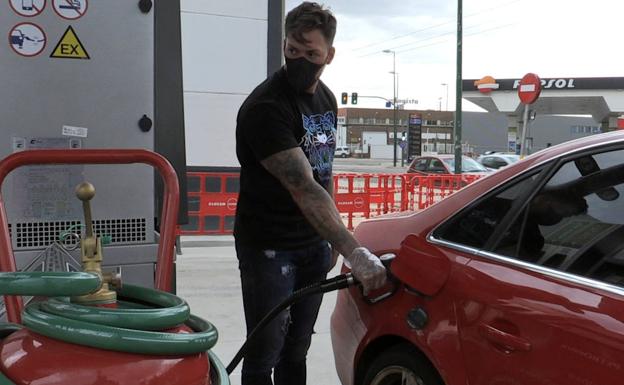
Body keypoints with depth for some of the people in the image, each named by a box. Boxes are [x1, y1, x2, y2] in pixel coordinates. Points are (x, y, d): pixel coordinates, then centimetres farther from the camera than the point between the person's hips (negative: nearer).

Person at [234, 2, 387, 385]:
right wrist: (354, 251, -36)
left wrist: (333, 240, 13)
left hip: (314, 245, 7)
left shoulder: (327, 99, 6)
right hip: (269, 248, -7)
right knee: (266, 353, -2)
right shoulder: (266, 106, -21)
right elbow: (303, 189, -30)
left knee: (297, 350, 14)